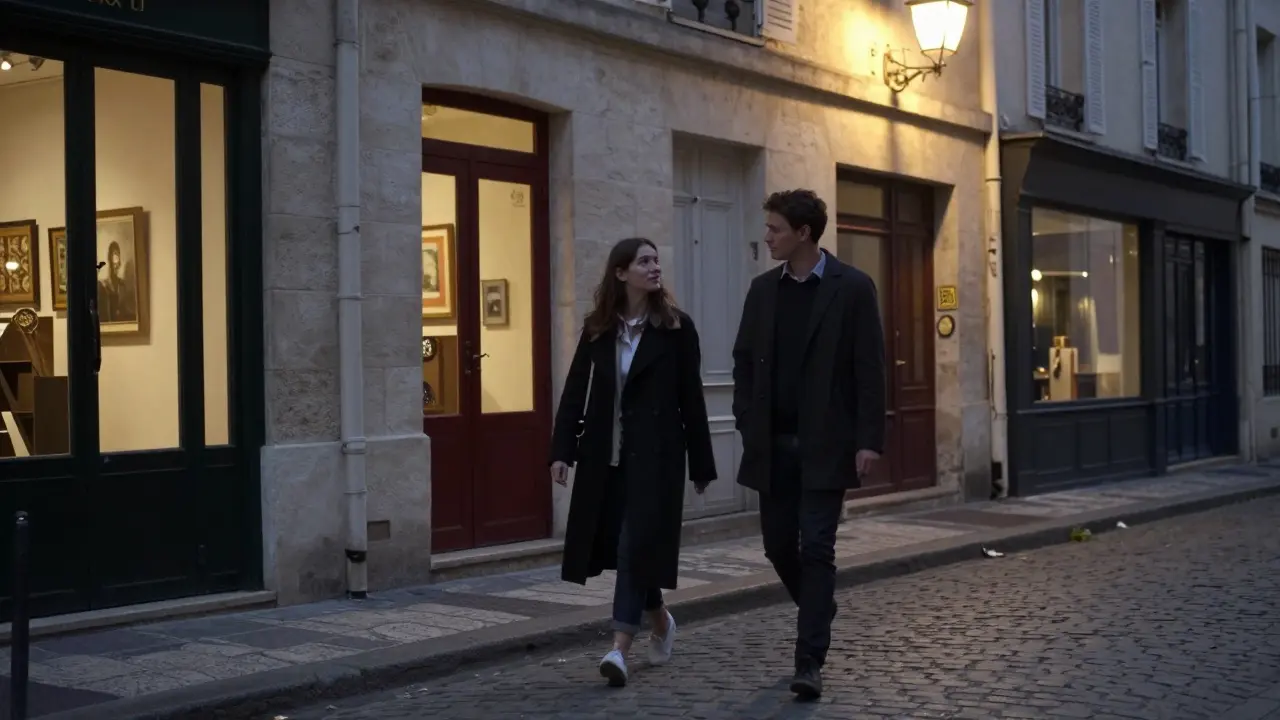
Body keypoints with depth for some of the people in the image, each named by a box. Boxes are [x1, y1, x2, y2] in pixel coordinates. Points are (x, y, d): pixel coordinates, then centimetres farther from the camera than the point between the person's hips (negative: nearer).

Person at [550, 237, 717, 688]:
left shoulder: (676, 328, -2)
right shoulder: (597, 329, 5)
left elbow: (691, 398, -2)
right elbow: (575, 392, 4)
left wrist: (701, 464, -1)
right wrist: (562, 451, -5)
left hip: (656, 453, -4)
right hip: (605, 452, 4)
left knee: (637, 543, -10)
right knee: (618, 544, 9)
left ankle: (621, 647, -9)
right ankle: (660, 620, 32)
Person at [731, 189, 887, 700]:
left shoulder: (853, 288, -5)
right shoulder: (762, 290, 8)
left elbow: (870, 369, -7)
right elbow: (743, 361, 12)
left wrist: (869, 439, -13)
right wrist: (747, 424, 3)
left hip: (825, 444, -5)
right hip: (772, 444, 5)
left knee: (816, 548, -7)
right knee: (778, 544, 11)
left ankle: (810, 661, -1)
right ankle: (818, 616, 37)